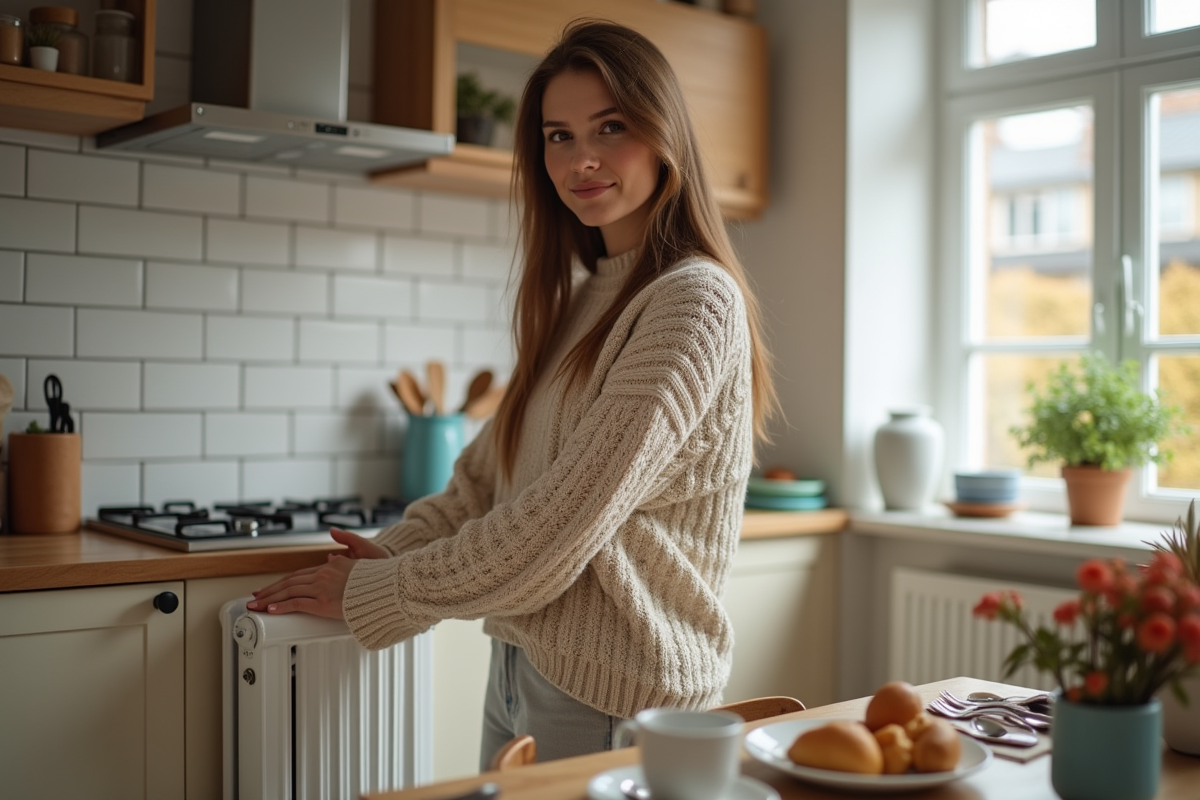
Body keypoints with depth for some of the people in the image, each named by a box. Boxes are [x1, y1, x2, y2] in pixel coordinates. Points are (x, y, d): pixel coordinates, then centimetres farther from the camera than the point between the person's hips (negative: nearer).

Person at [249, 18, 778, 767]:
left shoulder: (695, 304, -16)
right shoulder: (580, 299, 11)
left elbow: (561, 524, -21)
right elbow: (488, 471, 11)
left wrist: (372, 591, -12)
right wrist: (389, 551, -5)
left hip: (615, 697, -7)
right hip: (522, 670, 7)